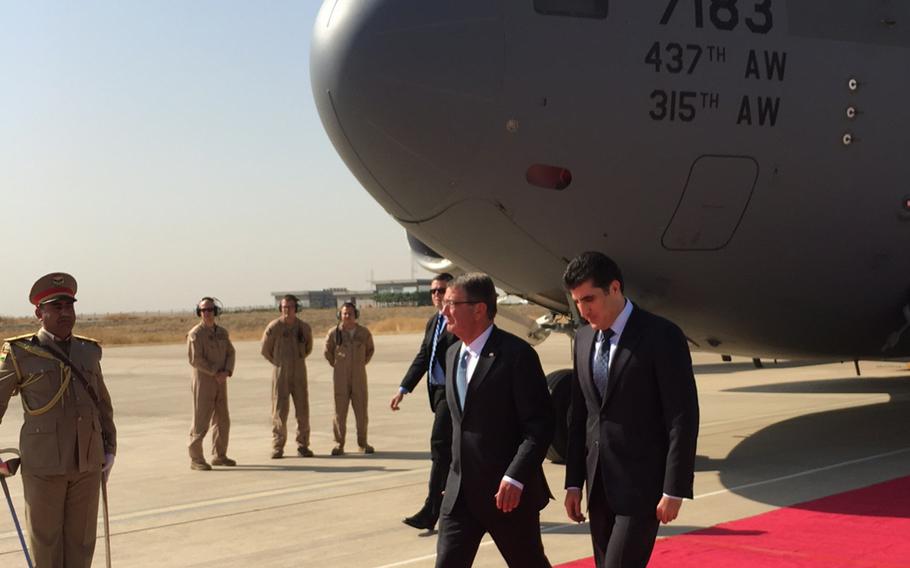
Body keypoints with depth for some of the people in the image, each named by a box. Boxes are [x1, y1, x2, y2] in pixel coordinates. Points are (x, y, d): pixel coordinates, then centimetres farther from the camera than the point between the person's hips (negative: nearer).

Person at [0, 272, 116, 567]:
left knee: (81, 541, 8)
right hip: (43, 461, -4)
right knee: (45, 539, 3)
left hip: (87, 461, 4)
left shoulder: (88, 351, 8)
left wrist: (109, 451, 10)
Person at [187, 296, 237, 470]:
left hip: (220, 382, 7)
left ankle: (219, 455, 22)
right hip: (203, 381, -7)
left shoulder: (222, 332, 11)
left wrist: (227, 371, -10)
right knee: (201, 421, -5)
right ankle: (196, 459, 1)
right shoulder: (195, 334, -9)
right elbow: (195, 359, -16)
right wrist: (216, 372, -16)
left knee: (222, 420, 11)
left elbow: (230, 353, 9)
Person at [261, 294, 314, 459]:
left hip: (299, 374, 2)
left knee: (303, 410, 1)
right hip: (280, 374, -2)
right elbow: (266, 350, 6)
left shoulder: (304, 328, 0)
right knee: (280, 411, -2)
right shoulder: (274, 327, -8)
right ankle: (278, 447, 8)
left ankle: (303, 446, 10)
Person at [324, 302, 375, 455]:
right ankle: (339, 444, 7)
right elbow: (327, 352, 11)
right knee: (340, 410, -1)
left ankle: (363, 443, 14)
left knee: (361, 410, 3)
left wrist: (362, 364, 10)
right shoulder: (334, 333, -5)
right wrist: (336, 365, 8)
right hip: (340, 378, -1)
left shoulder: (364, 333, -1)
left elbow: (370, 349, 18)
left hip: (359, 377, 1)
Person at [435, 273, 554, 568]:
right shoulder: (453, 355, 10)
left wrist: (515, 478, -24)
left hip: (508, 491, -6)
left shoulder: (517, 354, -14)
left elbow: (540, 424, -17)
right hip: (460, 491, 7)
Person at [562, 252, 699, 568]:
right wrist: (574, 482, 11)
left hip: (643, 485, -7)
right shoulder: (583, 339, 9)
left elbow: (683, 417, -13)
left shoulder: (662, 337, -11)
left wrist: (674, 490, -15)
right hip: (599, 485, 7)